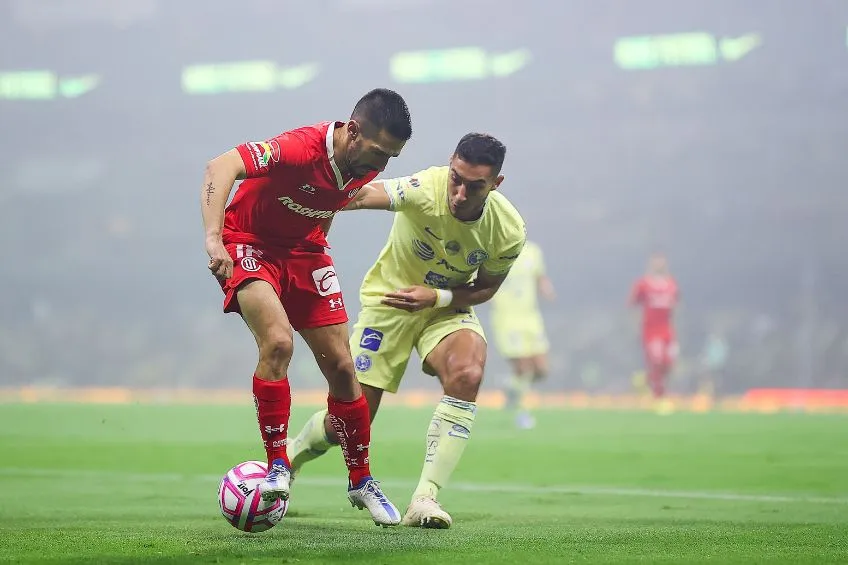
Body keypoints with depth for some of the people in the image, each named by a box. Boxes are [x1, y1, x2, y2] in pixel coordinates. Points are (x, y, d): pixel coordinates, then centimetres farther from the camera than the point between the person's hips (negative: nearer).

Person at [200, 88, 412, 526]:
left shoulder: (365, 166, -8)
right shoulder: (302, 149, -32)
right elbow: (221, 167, -42)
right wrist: (214, 238, -51)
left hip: (304, 251, 6)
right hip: (250, 244, -6)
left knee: (341, 366, 3)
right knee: (278, 341, -30)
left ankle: (361, 482, 19)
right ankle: (277, 467, -18)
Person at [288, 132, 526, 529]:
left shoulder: (509, 230, -20)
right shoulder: (426, 190, -31)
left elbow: (485, 288, -3)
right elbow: (365, 196, -50)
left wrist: (435, 297, -22)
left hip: (448, 306, 2)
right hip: (390, 299, -2)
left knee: (467, 374, -30)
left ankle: (424, 498, -24)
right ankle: (290, 457, 35)